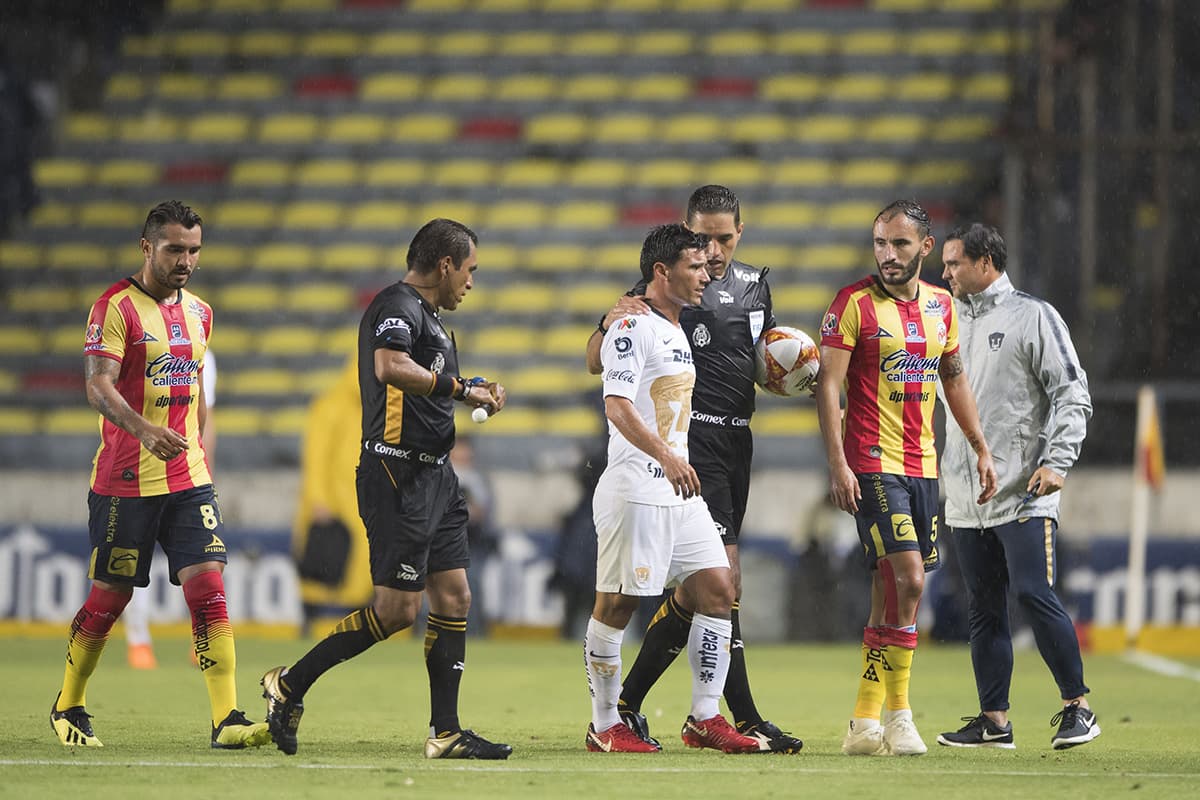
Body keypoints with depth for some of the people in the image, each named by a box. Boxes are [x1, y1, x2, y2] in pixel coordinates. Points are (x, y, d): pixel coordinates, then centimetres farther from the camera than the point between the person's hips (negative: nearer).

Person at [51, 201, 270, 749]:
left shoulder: (198, 312, 12)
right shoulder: (116, 307, -9)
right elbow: (98, 385, -19)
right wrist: (144, 431, -35)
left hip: (188, 478, 5)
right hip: (125, 479, -5)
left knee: (208, 586, -8)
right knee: (110, 597, 2)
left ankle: (227, 720, -13)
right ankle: (68, 708, 23)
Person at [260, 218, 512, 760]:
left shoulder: (425, 314, 20)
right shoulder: (398, 306, -12)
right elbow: (390, 367, -31)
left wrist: (474, 395, 17)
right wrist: (458, 387, -21)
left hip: (433, 476, 10)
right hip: (399, 475, -10)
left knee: (454, 598, 6)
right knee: (397, 609, -9)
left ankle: (446, 731, 7)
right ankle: (289, 684, 1)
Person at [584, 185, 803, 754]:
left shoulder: (754, 285, 13)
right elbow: (596, 362, -8)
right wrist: (610, 324, -30)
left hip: (737, 440, 8)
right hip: (690, 439, -7)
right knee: (724, 577, -14)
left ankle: (626, 706, 15)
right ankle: (745, 721, -12)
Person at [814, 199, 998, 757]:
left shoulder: (941, 305, 11)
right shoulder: (853, 303, -7)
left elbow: (954, 380, 22)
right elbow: (828, 384, -9)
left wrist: (981, 450, 19)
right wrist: (837, 464, -17)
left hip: (923, 465, 6)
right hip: (872, 463, -6)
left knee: (891, 595, 5)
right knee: (908, 580, -17)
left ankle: (865, 723, 9)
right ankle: (897, 714, -9)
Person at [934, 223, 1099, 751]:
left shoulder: (1033, 317, -2)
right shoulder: (950, 323, 17)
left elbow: (1072, 394, -5)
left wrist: (1057, 460, -16)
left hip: (1023, 494, -6)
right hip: (965, 500, 6)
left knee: (1034, 593, -14)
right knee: (983, 609, 6)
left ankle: (1078, 707, -6)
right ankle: (993, 720, 10)